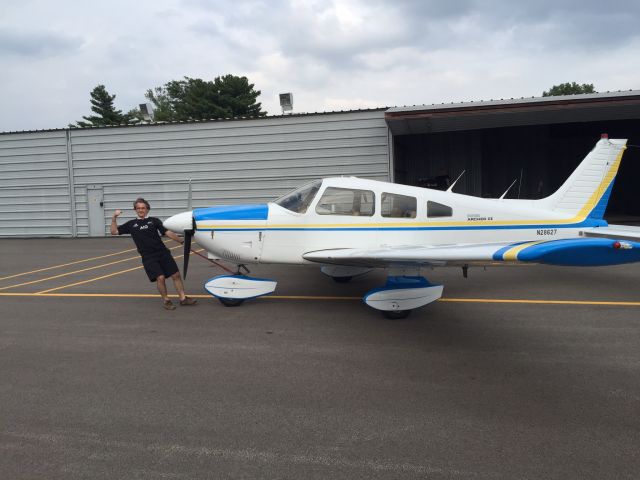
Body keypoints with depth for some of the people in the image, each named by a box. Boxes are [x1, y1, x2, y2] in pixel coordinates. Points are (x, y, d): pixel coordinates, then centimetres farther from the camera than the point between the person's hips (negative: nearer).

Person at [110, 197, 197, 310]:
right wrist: (114, 218, 0)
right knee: (160, 277, -16)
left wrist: (182, 241, -6)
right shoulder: (131, 224, 11)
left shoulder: (154, 220, 8)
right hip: (148, 257, -1)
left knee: (176, 275, -1)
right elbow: (114, 231, 12)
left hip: (163, 253, 2)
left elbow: (167, 233, 1)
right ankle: (166, 300, 5)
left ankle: (183, 298, 11)